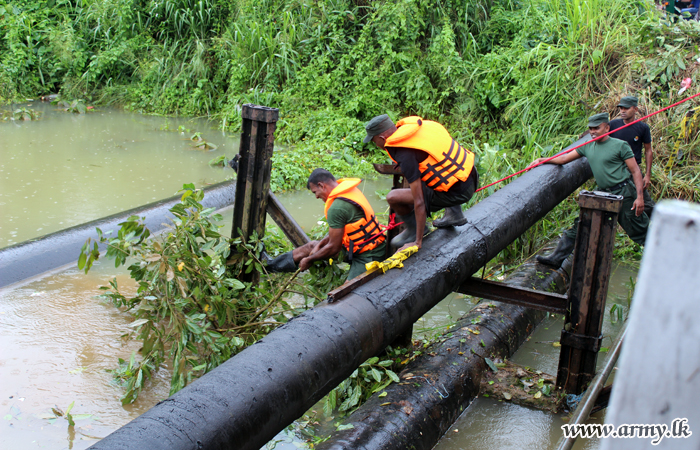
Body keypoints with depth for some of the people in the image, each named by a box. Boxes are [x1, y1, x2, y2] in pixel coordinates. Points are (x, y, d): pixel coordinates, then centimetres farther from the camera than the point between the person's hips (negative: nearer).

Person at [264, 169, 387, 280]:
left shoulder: (337, 208, -26)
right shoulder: (349, 190, 3)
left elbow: (333, 247, -18)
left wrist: (309, 260, -3)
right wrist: (320, 244, 11)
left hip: (368, 256, -10)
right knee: (311, 246, 17)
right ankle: (269, 265, 27)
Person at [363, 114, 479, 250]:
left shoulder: (406, 155, -22)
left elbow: (419, 203, -22)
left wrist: (418, 242, -15)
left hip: (458, 192, -9)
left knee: (393, 198, -12)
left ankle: (413, 229, 16)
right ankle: (454, 214, 32)